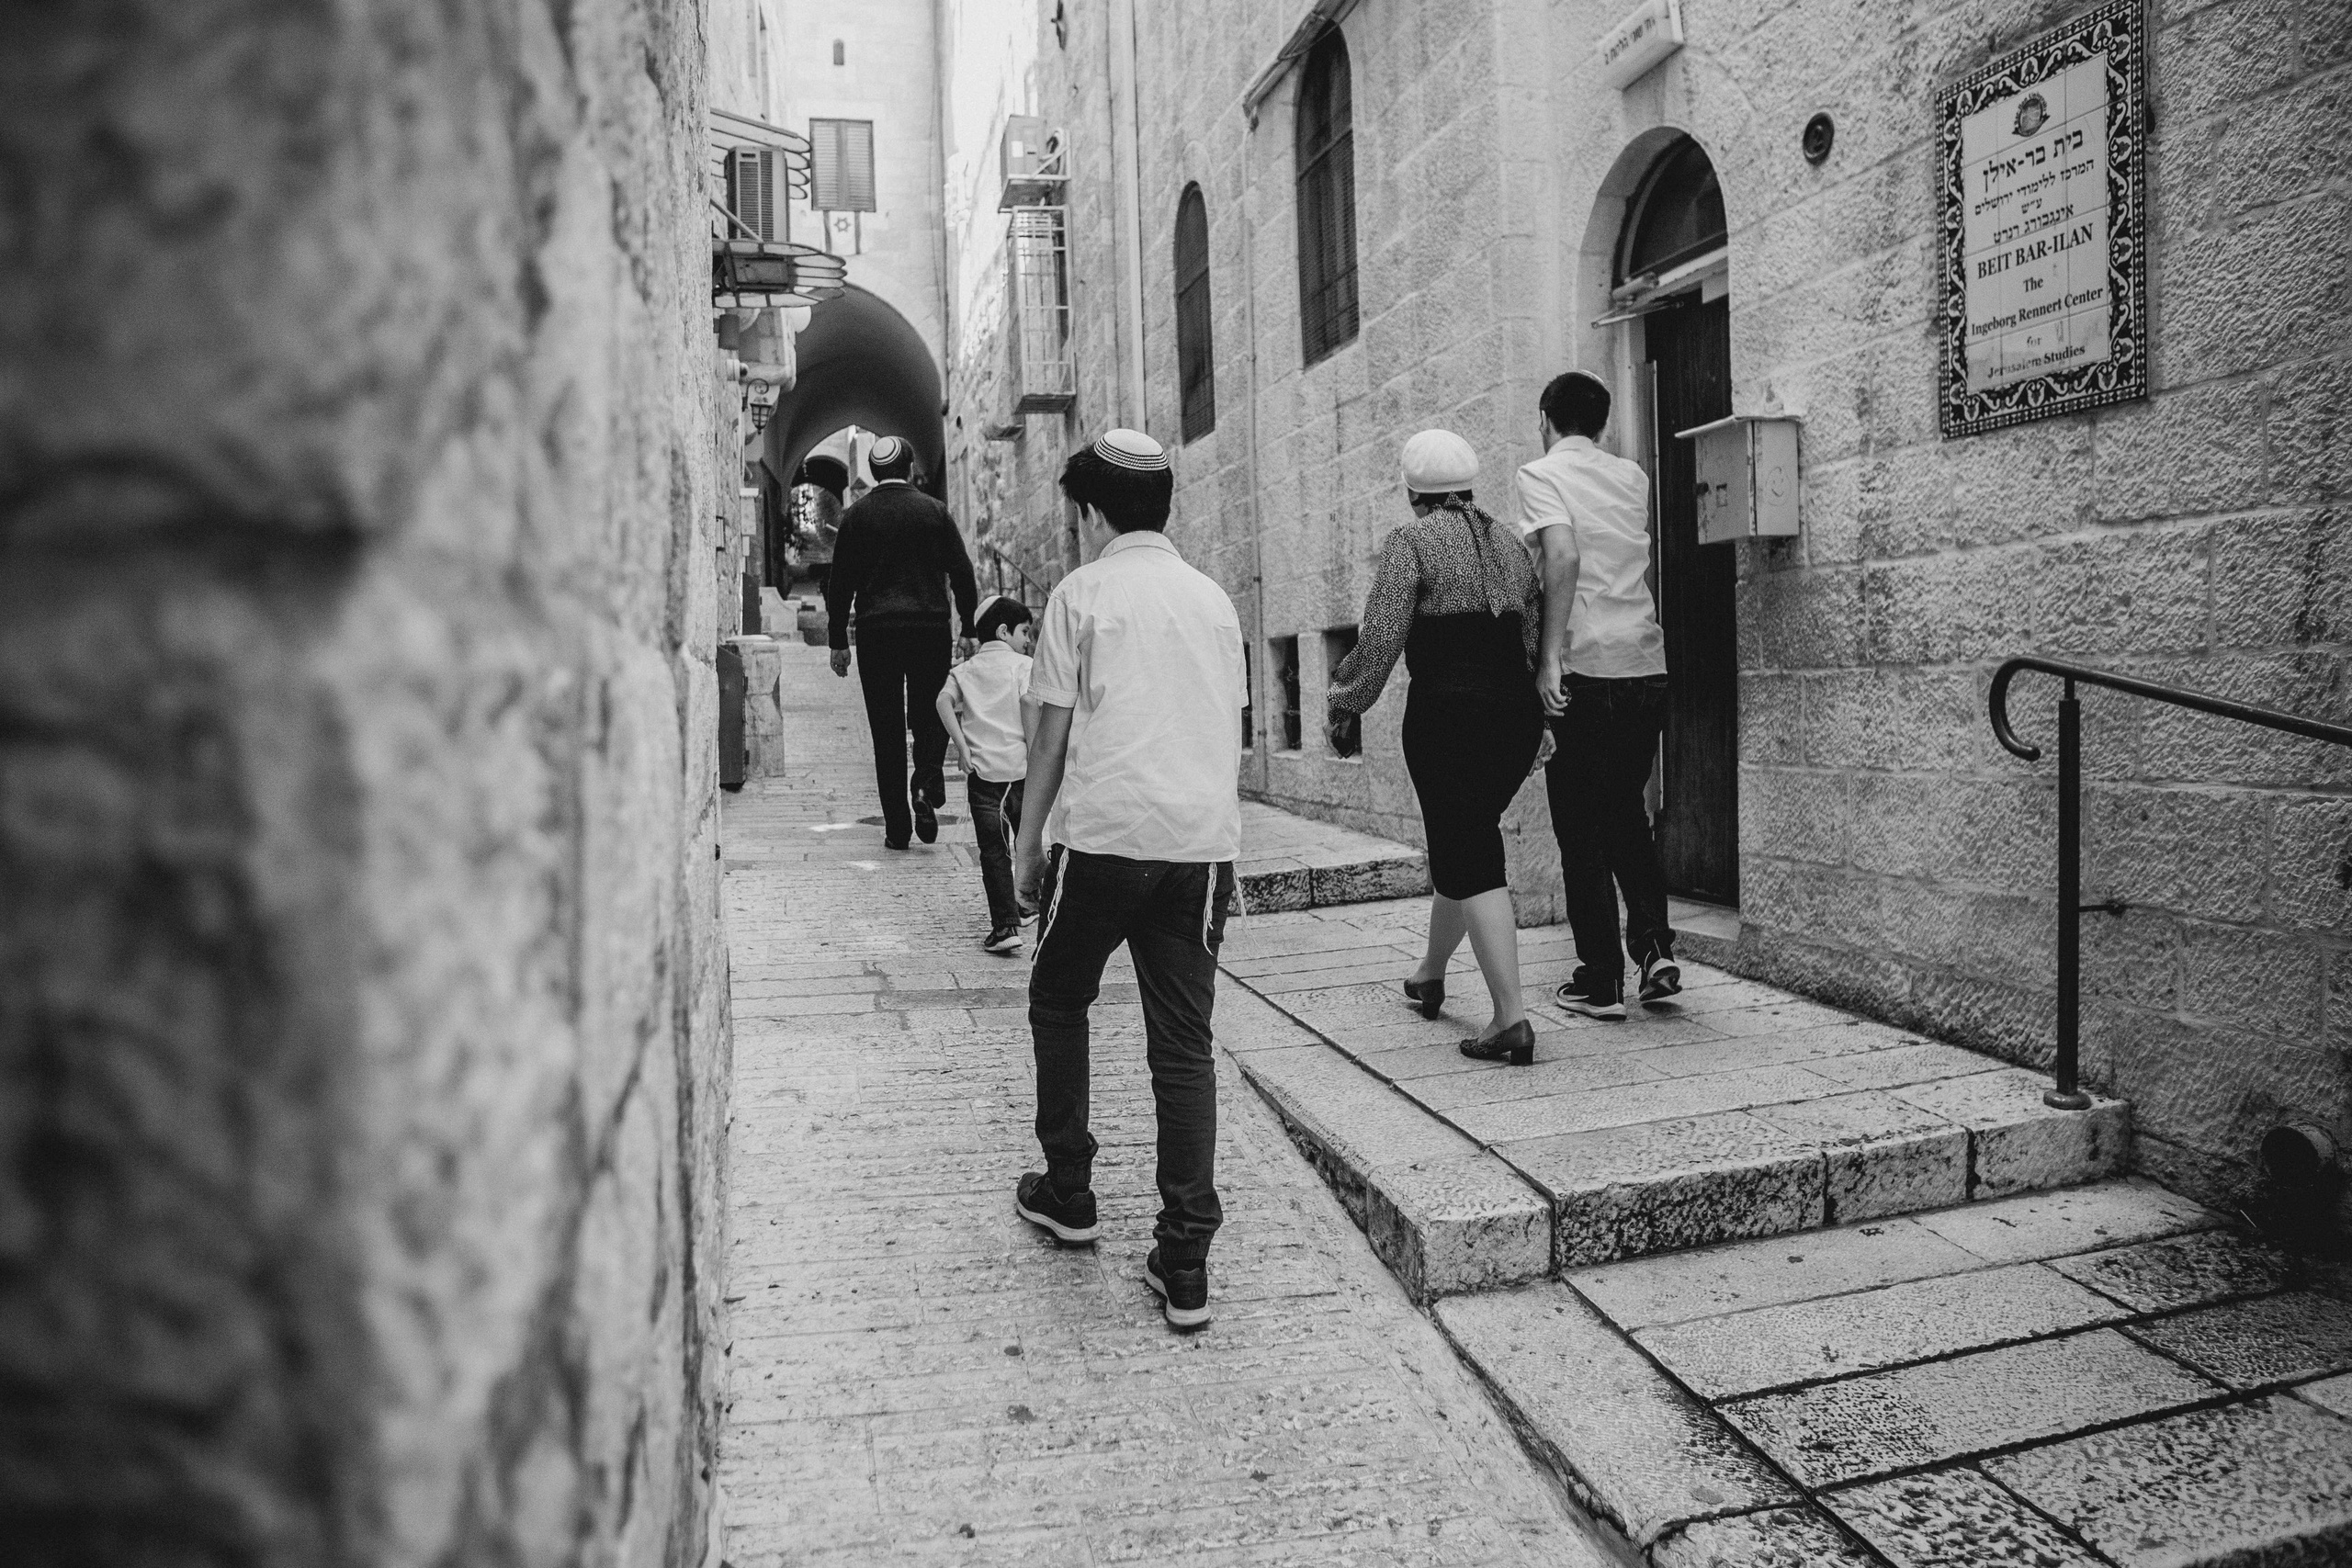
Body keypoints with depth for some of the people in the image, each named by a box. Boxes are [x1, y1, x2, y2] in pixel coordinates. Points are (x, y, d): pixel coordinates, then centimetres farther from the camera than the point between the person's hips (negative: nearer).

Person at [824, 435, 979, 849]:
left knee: (887, 730, 5)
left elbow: (839, 583, 5)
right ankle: (928, 788, -12)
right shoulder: (934, 511, 3)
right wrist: (971, 628, 8)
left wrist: (838, 642, 10)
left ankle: (896, 827, 6)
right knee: (930, 715, 14)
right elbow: (962, 574, 1)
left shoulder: (855, 516, 5)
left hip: (876, 631, 1)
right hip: (930, 628, 0)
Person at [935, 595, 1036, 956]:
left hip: (982, 772, 2)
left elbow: (944, 702, -6)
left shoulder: (965, 670, 12)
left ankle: (1005, 926, -4)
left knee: (994, 852, 2)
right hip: (1020, 768, -2)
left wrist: (962, 747, -7)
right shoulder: (1022, 665, 2)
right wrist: (1036, 752, -9)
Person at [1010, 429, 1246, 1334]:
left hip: (1103, 834, -4)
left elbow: (1053, 734, 0)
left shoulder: (1084, 592, 1)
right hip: (1203, 837, 4)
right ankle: (1185, 1265, 4)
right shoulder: (1213, 599, 15)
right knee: (1183, 1044, 5)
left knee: (1058, 1004, 20)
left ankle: (1067, 1192, 28)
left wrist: (1028, 844, 8)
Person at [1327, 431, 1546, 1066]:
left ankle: (1511, 1016, -11)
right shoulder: (1509, 541, 15)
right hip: (1518, 715, 7)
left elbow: (1379, 639, -11)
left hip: (1448, 714, -7)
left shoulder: (1411, 541, -4)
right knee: (1467, 844, 21)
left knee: (1470, 859, -5)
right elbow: (1536, 632, 15)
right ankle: (1430, 974, 39)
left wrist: (1343, 696, 5)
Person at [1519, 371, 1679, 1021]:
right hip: (1647, 665, 5)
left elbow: (1563, 556, -18)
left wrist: (1549, 658, -19)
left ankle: (1601, 980, 9)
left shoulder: (1541, 474, -3)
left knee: (1582, 828, 5)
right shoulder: (1633, 476, 15)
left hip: (1583, 670, -5)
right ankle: (1655, 947, 9)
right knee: (1627, 812, 20)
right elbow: (1633, 559, 17)